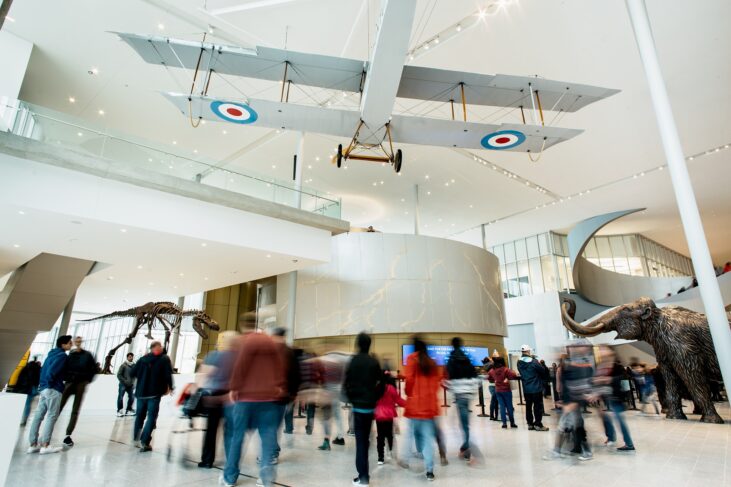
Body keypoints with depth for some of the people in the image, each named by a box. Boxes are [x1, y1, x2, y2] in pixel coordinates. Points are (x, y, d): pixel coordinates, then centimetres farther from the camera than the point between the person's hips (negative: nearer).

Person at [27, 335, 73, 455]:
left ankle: (33, 444, 10)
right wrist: (50, 383, -9)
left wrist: (42, 384, 20)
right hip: (53, 389, -9)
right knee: (52, 416, -6)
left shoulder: (52, 354, 19)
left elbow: (43, 370, 21)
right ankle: (45, 445, -6)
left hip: (43, 389, 9)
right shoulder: (62, 355, -10)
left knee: (38, 416, 7)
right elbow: (52, 371, -21)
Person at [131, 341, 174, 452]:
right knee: (151, 417, -2)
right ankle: (144, 442, -10)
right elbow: (168, 374, -13)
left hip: (141, 392, 5)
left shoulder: (143, 359, 8)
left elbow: (133, 373, 7)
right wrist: (170, 387, 2)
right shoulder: (164, 359, -5)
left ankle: (136, 439, 28)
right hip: (155, 393, -5)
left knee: (140, 416, 19)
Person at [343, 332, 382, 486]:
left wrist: (351, 398, 8)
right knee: (365, 439, 17)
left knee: (360, 440, 3)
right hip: (370, 405, 4)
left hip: (358, 405, -3)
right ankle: (364, 474, 26)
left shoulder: (353, 361, -9)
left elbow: (347, 384, -7)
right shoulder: (374, 362, 0)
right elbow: (379, 382, 0)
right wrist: (374, 398, 11)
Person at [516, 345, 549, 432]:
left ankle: (530, 424, 18)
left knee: (528, 406, 13)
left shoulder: (519, 363, 0)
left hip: (526, 388, 5)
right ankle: (538, 424, 4)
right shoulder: (533, 362, -17)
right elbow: (543, 371, -9)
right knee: (538, 406, 3)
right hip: (536, 387, -5)